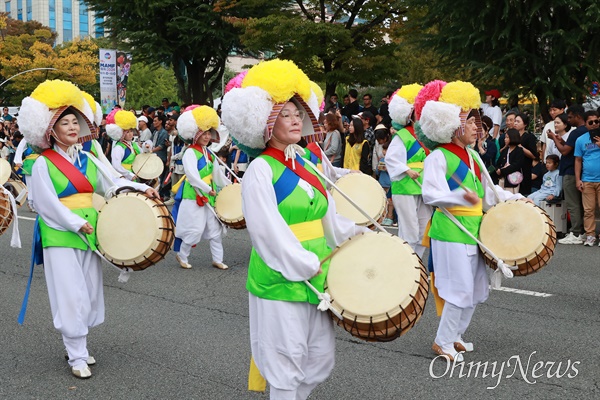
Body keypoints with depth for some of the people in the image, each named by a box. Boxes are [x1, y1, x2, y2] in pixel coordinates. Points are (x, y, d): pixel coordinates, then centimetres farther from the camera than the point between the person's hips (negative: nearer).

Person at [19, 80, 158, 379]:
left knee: (89, 293, 10)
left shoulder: (87, 159, 9)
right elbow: (48, 205, -12)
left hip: (89, 232, 6)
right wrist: (77, 224, -15)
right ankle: (77, 357, 2)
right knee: (71, 295, -7)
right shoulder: (43, 164, -8)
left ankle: (77, 346, 24)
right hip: (60, 236, -6)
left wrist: (142, 189, -4)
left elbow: (112, 183, 9)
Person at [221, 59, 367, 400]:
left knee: (322, 360, 14)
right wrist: (308, 267, -20)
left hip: (317, 276, 7)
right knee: (286, 367, 3)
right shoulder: (260, 170, -12)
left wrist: (358, 237, 4)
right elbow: (270, 232, -20)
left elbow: (329, 218, 15)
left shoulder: (305, 164, 10)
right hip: (280, 280, -7)